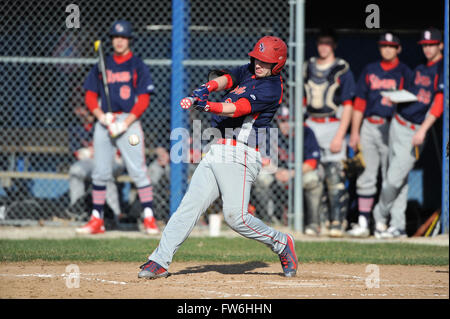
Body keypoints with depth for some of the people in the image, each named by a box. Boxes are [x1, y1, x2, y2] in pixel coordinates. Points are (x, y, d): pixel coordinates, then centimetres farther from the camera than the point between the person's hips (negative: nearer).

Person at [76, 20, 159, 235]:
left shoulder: (138, 66, 3)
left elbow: (143, 100, -3)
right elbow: (90, 96, 11)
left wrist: (126, 123, -14)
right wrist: (101, 116, -8)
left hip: (129, 122, -4)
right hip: (104, 121, 4)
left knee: (138, 170, -11)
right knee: (100, 172, 3)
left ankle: (149, 218, -10)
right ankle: (96, 219, 7)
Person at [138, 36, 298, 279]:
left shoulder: (271, 88, -9)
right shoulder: (248, 72, 16)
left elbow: (236, 109, -21)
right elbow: (225, 80, -1)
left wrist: (208, 106, -38)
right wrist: (205, 89, -23)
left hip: (239, 158, -7)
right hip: (216, 153, 8)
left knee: (235, 216, -14)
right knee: (189, 206, -1)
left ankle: (281, 243, 7)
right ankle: (160, 261, -4)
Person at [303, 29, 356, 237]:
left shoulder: (342, 70, -2)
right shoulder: (308, 67, 13)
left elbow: (348, 107, -5)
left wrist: (339, 136, -13)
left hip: (332, 125, -5)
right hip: (310, 125, 5)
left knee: (335, 177, -11)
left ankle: (338, 222, -10)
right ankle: (322, 220, 13)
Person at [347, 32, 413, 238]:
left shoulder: (404, 73, 3)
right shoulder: (370, 70, 14)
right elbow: (359, 102, 15)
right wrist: (354, 131, 8)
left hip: (391, 128, -4)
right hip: (368, 128, 4)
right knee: (366, 176, 1)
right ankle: (363, 223, 3)